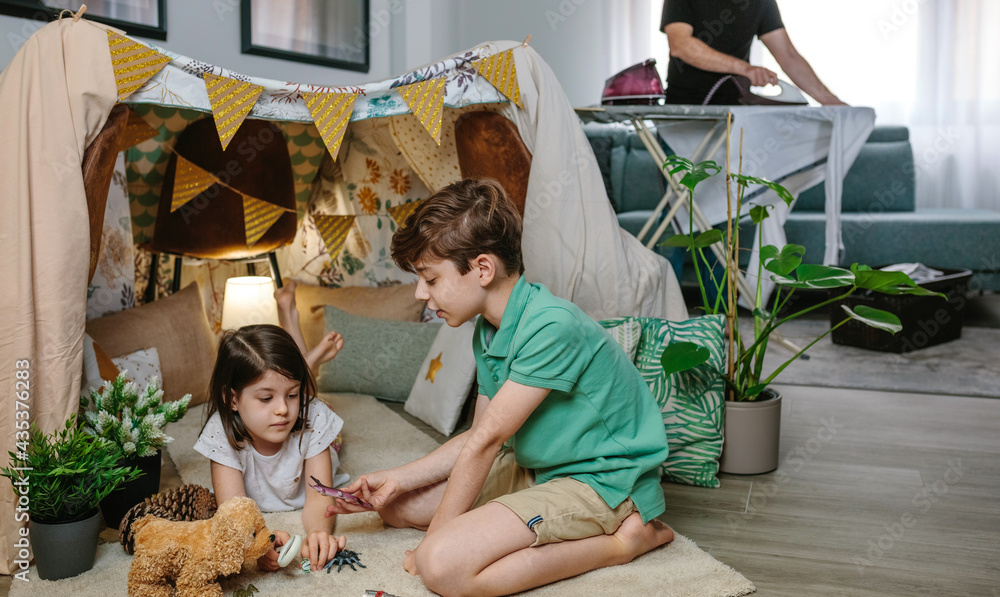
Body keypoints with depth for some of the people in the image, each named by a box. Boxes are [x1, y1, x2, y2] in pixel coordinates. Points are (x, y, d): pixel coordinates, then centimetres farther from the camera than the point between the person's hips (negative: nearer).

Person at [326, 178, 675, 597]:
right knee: (397, 505, 10)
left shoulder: (550, 326, -26)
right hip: (539, 468, 10)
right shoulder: (487, 331, 5)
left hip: (604, 482, -10)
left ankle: (617, 543, -11)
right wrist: (397, 479, 2)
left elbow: (487, 441, -21)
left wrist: (435, 537, -14)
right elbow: (477, 437, 11)